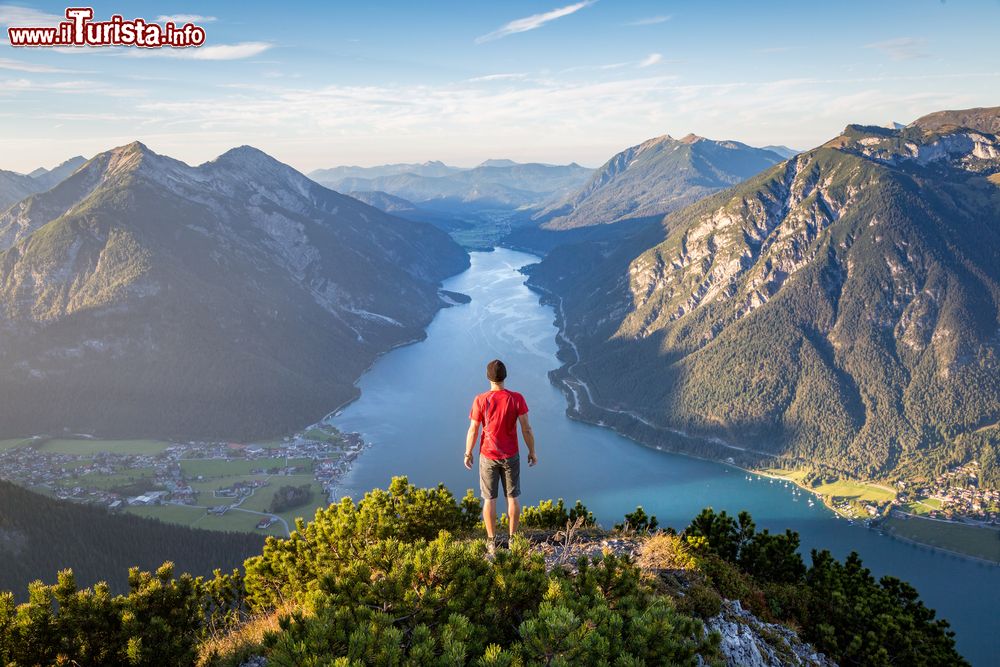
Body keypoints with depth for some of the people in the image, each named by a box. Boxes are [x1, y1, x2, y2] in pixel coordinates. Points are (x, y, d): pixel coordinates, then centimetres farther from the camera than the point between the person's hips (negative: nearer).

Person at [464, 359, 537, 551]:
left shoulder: (480, 400, -15)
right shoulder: (517, 398, -14)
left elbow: (473, 431, -9)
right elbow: (526, 429, -9)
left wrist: (468, 454, 5)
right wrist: (532, 452, 4)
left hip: (488, 456, -1)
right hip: (511, 456, 1)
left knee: (489, 499, 10)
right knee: (513, 497, 15)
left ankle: (492, 541, 18)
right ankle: (513, 538, 23)